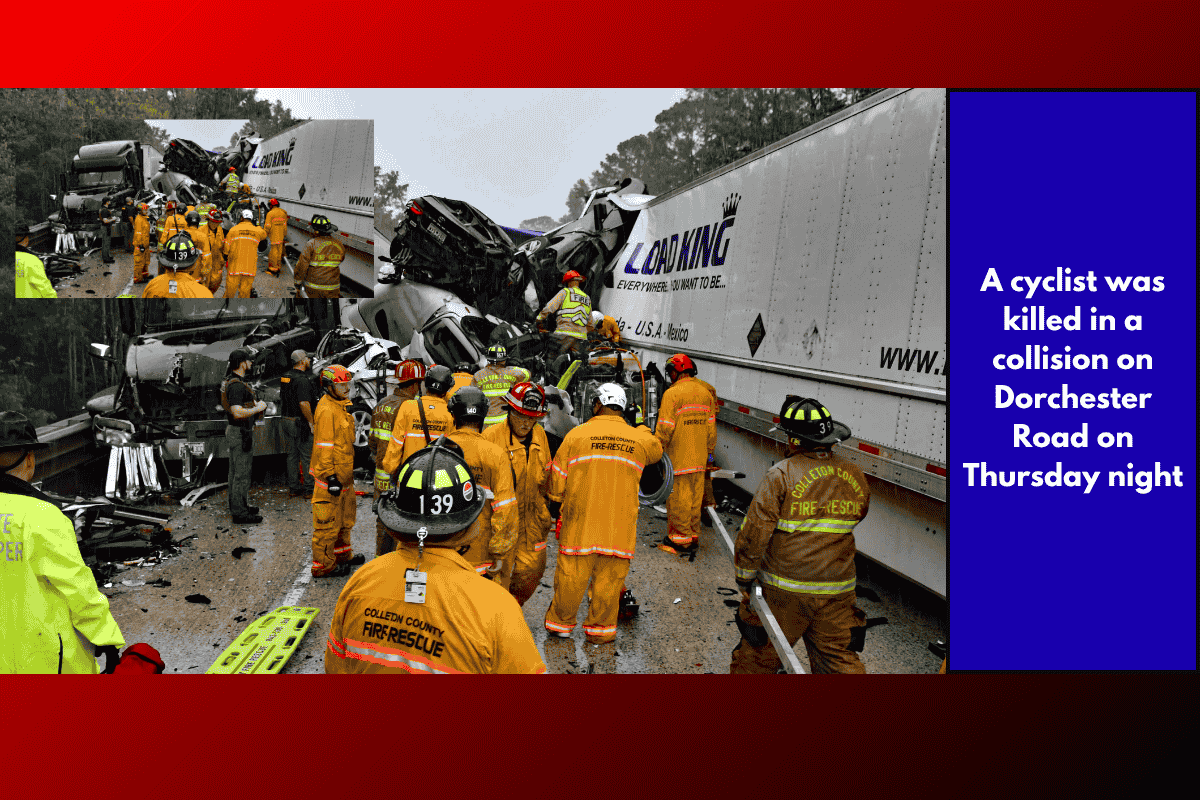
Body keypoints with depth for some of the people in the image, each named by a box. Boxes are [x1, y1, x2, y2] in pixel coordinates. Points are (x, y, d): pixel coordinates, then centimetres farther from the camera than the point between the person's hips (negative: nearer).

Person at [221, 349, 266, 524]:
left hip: (233, 430, 11)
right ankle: (240, 513, 3)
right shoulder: (237, 385, -24)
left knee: (235, 471, 19)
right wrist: (258, 408, -18)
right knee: (242, 473, -3)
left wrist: (254, 404, 11)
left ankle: (236, 505, 31)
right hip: (241, 433, -11)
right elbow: (237, 413, -31)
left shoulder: (229, 380, 10)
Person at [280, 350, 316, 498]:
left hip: (287, 420, 9)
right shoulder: (302, 380, -20)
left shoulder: (285, 377, 9)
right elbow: (304, 404, -26)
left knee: (292, 455, 13)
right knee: (307, 456, -1)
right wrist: (311, 423, -19)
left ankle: (293, 488, 19)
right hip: (300, 423, -9)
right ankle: (308, 489, 4)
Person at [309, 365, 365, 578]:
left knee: (345, 519, 22)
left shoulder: (340, 406, 14)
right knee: (328, 522, -1)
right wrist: (330, 476, -23)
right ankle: (323, 565, 9)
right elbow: (324, 446, -22)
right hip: (330, 478, -10)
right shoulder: (326, 410, -19)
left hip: (343, 475, 10)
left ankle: (342, 555, 37)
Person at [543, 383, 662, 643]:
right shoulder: (638, 439, 4)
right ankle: (600, 628, 21)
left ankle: (560, 623, 25)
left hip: (579, 521, -1)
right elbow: (656, 450, 28)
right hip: (619, 524, 1)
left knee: (571, 575, 10)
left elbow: (558, 476, 3)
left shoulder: (577, 434, -3)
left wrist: (555, 504, 19)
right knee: (609, 578, 11)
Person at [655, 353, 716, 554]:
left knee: (678, 497, 2)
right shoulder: (705, 393, 8)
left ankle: (680, 538, 9)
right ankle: (693, 534, 22)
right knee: (695, 496, 14)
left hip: (677, 457, -7)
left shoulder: (672, 393, -13)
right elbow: (711, 427, 13)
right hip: (698, 458, 7)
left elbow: (665, 428, -16)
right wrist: (709, 452, 21)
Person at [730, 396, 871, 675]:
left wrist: (744, 577, -4)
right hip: (838, 591, 4)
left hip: (784, 589, -4)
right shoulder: (855, 475, 1)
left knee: (758, 654, 14)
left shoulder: (781, 475, -15)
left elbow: (755, 532, -16)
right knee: (839, 659, 13)